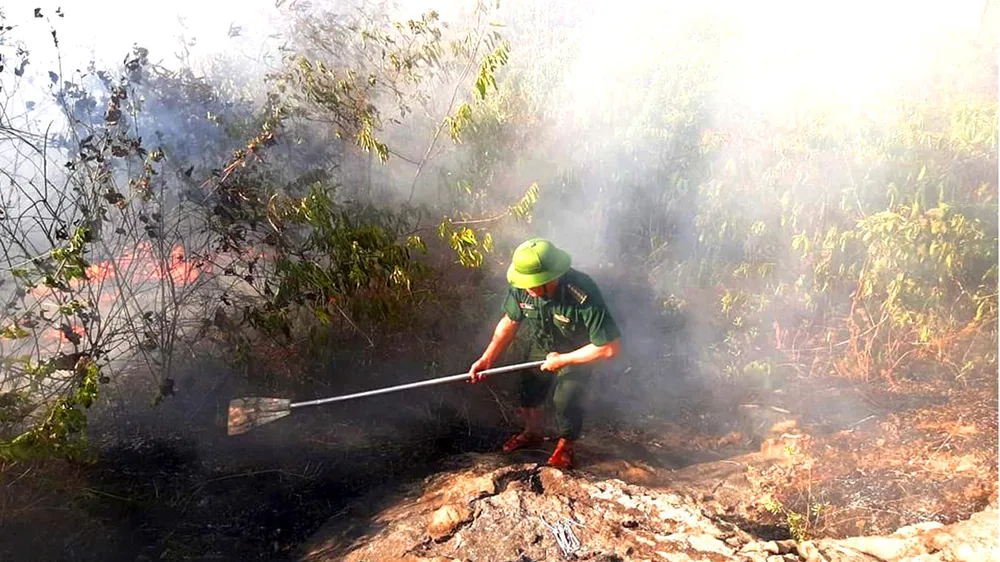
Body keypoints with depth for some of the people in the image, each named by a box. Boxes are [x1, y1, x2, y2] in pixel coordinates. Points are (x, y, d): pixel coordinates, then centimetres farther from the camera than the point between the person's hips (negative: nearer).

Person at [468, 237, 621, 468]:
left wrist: (563, 360, -29)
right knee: (529, 391, 11)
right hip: (541, 346, 4)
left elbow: (611, 347, -37)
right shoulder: (521, 288, -29)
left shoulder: (584, 296, -44)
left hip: (578, 353, -4)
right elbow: (510, 321, -8)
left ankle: (565, 445, 25)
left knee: (566, 399, -7)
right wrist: (487, 358, -15)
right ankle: (532, 433, 43)